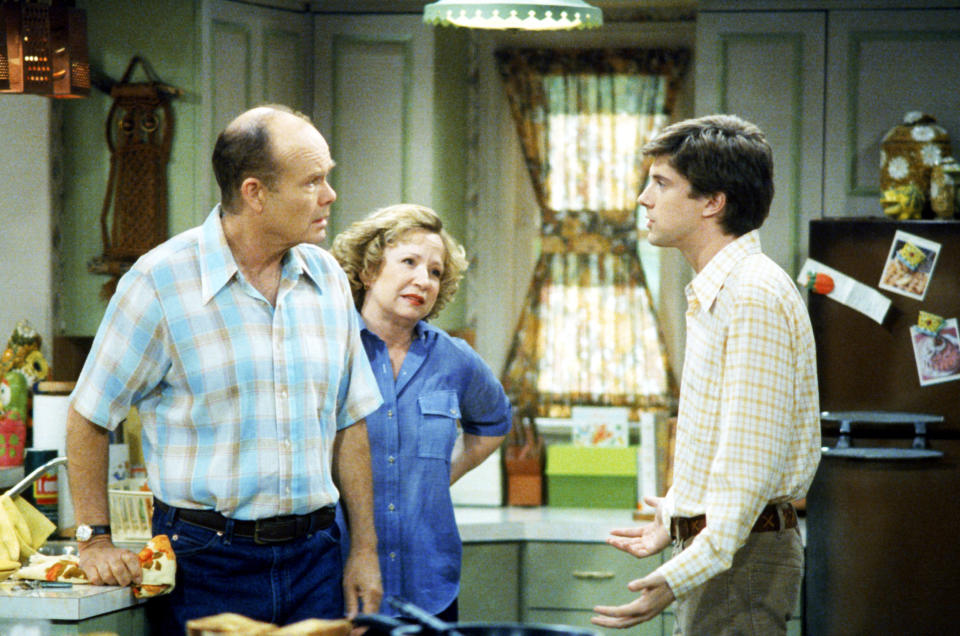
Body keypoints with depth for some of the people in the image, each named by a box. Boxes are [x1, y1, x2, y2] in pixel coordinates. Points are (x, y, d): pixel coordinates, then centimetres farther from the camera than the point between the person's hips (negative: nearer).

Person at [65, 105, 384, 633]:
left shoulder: (327, 278, 7)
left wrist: (364, 550, 10)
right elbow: (88, 417, -2)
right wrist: (95, 540, -4)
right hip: (206, 561, -4)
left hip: (313, 552, 4)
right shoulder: (162, 280, -9)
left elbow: (350, 422, 13)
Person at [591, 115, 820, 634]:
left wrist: (685, 571, -29)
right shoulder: (713, 293, 15)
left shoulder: (755, 294, -17)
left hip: (741, 552, -10)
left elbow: (752, 457, -23)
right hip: (712, 544, 10)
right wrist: (677, 517, 33)